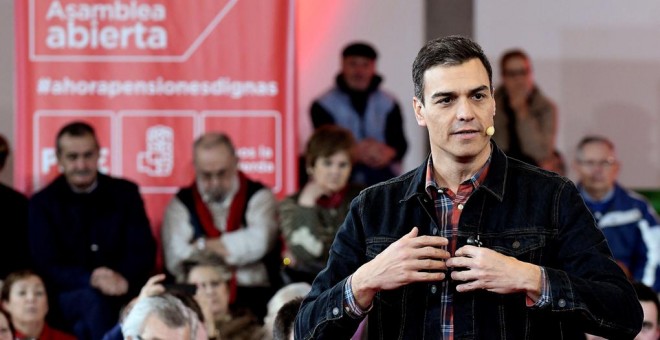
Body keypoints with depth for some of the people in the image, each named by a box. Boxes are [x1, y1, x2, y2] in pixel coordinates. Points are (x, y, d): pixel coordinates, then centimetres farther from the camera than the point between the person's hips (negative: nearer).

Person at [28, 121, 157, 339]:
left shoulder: (125, 193, 11)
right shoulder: (43, 204, 5)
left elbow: (143, 251, 2)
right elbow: (47, 266, -4)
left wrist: (125, 279, -21)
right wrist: (90, 280, -24)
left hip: (124, 294, 1)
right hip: (68, 296, -1)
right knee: (94, 300, -37)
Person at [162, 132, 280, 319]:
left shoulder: (259, 197, 10)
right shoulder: (181, 204, 12)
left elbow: (258, 242, -10)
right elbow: (175, 261, -4)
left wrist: (202, 246, -4)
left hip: (254, 297, -1)